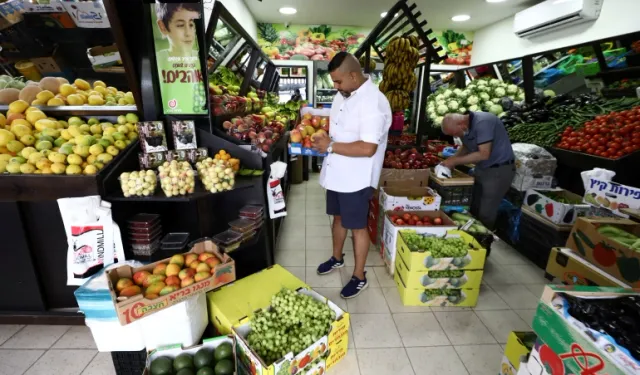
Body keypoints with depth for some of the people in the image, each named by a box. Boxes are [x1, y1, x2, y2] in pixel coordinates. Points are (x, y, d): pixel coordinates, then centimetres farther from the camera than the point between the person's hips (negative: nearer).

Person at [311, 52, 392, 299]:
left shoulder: (373, 102, -21)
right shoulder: (342, 96, 7)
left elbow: (367, 148, -29)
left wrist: (330, 146, -22)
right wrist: (323, 137, -2)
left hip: (356, 178, -8)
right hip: (336, 174, 8)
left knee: (357, 226, 6)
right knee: (338, 218, 23)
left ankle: (359, 277, 27)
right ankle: (337, 258, 46)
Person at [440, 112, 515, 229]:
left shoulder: (483, 122, -25)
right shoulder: (465, 127, 0)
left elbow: (483, 154, -28)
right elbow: (466, 147, 15)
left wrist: (455, 161, -21)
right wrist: (451, 160, -3)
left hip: (499, 170, -8)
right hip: (481, 169, 8)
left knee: (486, 214, -2)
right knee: (473, 209, 13)